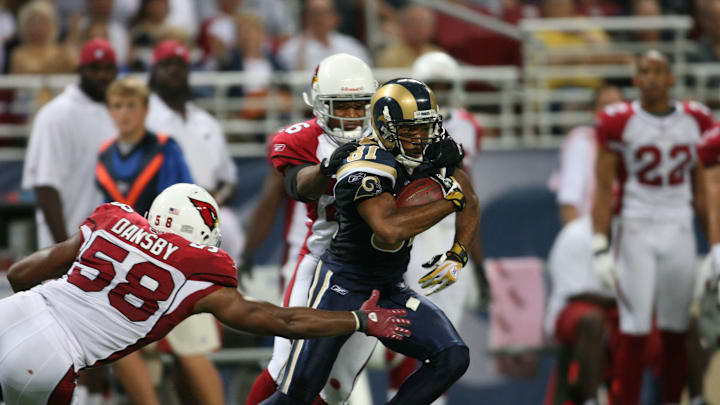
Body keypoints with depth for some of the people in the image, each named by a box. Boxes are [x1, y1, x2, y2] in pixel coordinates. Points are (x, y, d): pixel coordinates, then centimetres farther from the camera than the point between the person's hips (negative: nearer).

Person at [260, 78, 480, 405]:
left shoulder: (432, 152, -2)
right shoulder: (367, 169, -26)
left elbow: (470, 204, 12)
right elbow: (390, 229, -41)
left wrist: (457, 255, -4)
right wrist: (449, 201, -30)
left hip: (390, 291, 7)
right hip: (341, 287, -7)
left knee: (453, 358, -12)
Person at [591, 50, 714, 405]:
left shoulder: (695, 121, 6)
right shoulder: (620, 122, -4)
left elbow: (701, 189, 14)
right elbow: (604, 188, -2)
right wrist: (600, 248, -8)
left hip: (680, 234, 3)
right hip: (636, 232, -3)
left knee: (675, 329, 5)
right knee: (634, 329, -6)